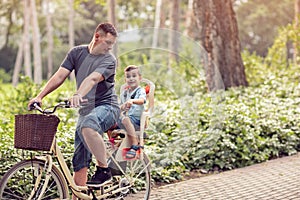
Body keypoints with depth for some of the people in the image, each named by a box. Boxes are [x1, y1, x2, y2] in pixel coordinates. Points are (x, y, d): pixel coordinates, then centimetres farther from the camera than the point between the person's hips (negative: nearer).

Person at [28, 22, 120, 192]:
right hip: (86, 110, 5)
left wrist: (78, 95, -46)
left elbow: (92, 79, -28)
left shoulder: (109, 60, -9)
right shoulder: (77, 53, 5)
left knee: (87, 126, -38)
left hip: (107, 107, -5)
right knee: (80, 162, 0)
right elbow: (59, 76, -2)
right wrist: (40, 97, -13)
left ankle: (104, 170, -23)